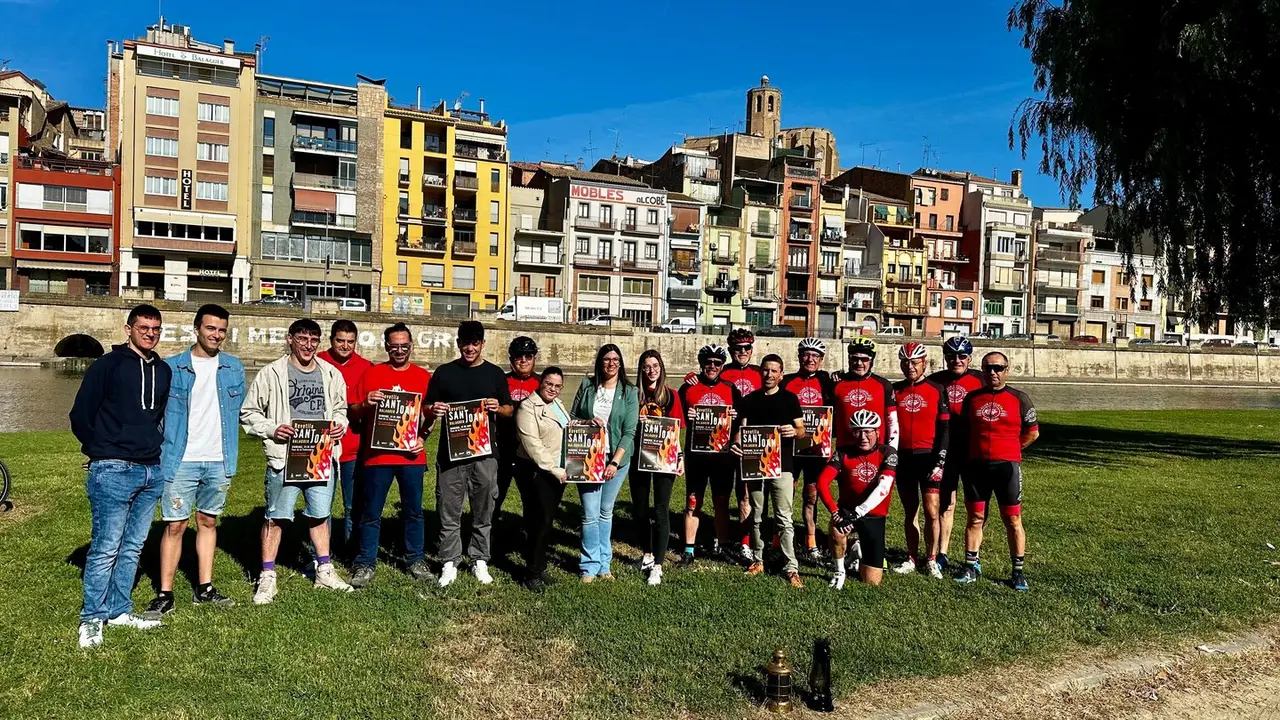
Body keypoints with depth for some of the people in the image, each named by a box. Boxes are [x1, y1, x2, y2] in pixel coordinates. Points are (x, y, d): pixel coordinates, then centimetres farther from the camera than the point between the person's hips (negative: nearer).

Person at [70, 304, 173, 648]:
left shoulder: (163, 371, 13)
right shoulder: (107, 365, -3)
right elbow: (80, 416, -2)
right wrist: (103, 452, 0)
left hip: (152, 471, 6)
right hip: (113, 471, -6)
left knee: (133, 547, 11)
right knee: (106, 547, -4)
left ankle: (119, 610, 21)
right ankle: (92, 619, 7)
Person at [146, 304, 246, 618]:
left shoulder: (234, 367, 7)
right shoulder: (172, 367, -1)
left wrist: (231, 455, 9)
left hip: (219, 462, 3)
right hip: (181, 460, -3)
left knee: (208, 522, 13)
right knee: (175, 525, 0)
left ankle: (205, 588, 21)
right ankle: (165, 595, 9)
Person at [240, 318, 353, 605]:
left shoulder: (331, 374, 7)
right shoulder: (272, 374, -4)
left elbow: (340, 408, 21)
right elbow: (248, 412, 1)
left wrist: (339, 425, 0)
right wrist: (272, 429, -14)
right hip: (284, 456, -3)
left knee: (320, 515, 14)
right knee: (275, 517, 3)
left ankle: (325, 571, 27)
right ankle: (267, 577, 16)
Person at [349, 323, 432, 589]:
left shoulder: (423, 376, 7)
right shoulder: (371, 373, 4)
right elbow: (354, 414, 6)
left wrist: (422, 437, -5)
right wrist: (366, 404, -15)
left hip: (411, 455, 1)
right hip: (376, 455, -1)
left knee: (414, 511, 10)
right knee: (371, 513, 6)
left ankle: (416, 560, 23)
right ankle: (365, 564, 16)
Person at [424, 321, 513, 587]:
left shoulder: (495, 373, 8)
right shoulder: (444, 372, 7)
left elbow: (510, 410, 10)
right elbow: (427, 410, 9)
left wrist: (499, 408, -12)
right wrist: (433, 410, -14)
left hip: (485, 452, 1)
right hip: (450, 452, 0)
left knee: (483, 512, 8)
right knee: (449, 513, 2)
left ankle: (480, 561, 21)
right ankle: (449, 563, 14)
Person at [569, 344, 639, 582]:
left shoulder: (629, 392, -2)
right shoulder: (587, 386, 2)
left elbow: (629, 432, -7)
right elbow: (571, 418, 8)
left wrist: (615, 462, -16)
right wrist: (588, 422, -14)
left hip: (617, 459, 0)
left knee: (606, 512, 11)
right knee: (590, 514, -3)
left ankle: (604, 563, 22)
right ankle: (590, 565, 9)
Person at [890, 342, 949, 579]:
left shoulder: (937, 390, 1)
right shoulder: (894, 391, 7)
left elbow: (944, 428, -1)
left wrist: (940, 461, -8)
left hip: (928, 457, -2)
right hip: (903, 458, 2)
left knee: (931, 512, -5)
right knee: (910, 511, 10)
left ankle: (931, 560, 11)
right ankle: (912, 559, 21)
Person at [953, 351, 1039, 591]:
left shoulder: (1019, 398, 1)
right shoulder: (972, 398, 7)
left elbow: (1032, 432, 7)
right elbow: (964, 432, 17)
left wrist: (1008, 449, 8)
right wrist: (981, 448, 9)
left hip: (1007, 466, -2)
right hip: (976, 466, 2)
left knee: (1013, 521, 2)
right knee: (975, 518, 8)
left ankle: (1018, 572, 13)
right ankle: (971, 567, 17)